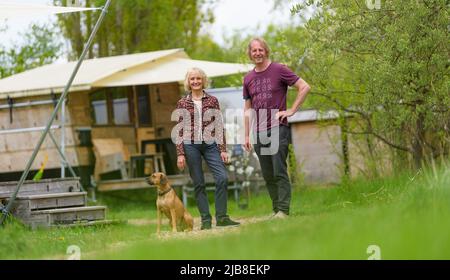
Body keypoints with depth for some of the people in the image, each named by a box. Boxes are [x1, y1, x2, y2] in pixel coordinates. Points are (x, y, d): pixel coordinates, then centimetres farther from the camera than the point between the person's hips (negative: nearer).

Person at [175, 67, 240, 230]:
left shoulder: (212, 101, 7)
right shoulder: (182, 103, 5)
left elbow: (219, 126, 6)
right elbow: (179, 130, 4)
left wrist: (223, 149, 0)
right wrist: (180, 154, -2)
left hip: (210, 144, 1)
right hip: (190, 145, -1)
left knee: (222, 178, -13)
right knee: (199, 184, 0)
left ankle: (221, 217, -7)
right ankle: (205, 220, 5)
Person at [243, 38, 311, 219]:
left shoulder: (279, 70, -2)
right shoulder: (248, 79, 13)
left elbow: (305, 87, -4)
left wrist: (291, 111, -8)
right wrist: (246, 135, 12)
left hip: (278, 129, -5)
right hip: (259, 132, 5)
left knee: (279, 171, -10)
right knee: (268, 175, 7)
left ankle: (283, 210, -10)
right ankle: (276, 209, 14)